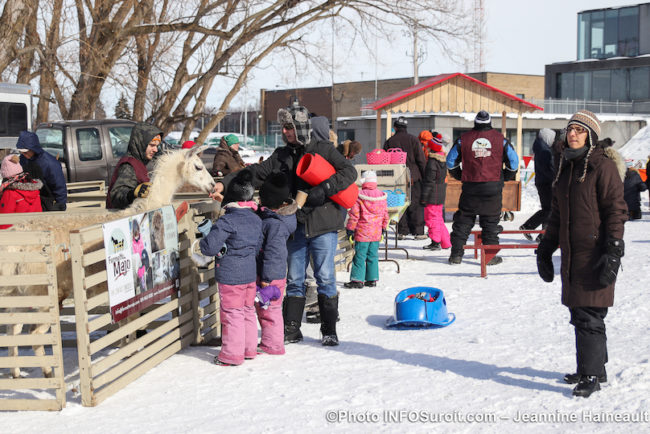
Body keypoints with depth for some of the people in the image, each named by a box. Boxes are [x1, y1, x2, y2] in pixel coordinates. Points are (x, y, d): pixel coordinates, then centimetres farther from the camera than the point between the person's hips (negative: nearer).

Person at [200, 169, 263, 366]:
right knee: (248, 311, 18)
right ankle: (249, 349, 27)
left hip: (230, 275, -7)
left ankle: (232, 354, 8)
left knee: (232, 314, 1)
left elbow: (210, 247, -22)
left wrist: (203, 242, 0)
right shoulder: (256, 220, 4)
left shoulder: (226, 221, -19)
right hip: (250, 272, 7)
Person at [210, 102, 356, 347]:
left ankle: (329, 331, 8)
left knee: (325, 278, -2)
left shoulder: (323, 150, -2)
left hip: (323, 225, -5)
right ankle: (291, 330, 16)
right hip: (296, 225, 5)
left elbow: (349, 172, -8)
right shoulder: (282, 156, 12)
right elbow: (256, 173, 6)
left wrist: (324, 190, -20)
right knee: (294, 280, 8)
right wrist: (225, 183, -7)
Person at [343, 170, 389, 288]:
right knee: (373, 255, 12)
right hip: (376, 233, 5)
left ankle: (358, 280, -2)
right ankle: (372, 279, 15)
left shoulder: (359, 196, -11)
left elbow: (354, 215, -9)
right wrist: (383, 228, 24)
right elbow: (385, 215, 12)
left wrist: (350, 228, 1)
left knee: (359, 256, -1)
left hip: (362, 232, -5)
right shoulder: (382, 196, 4)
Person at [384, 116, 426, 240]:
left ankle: (402, 231, 6)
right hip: (413, 177, -2)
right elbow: (420, 159, -5)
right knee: (416, 204, 2)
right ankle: (418, 232, 1)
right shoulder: (412, 139, -2)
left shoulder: (389, 141, 4)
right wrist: (424, 176, 2)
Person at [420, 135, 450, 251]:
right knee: (438, 218, 16)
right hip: (441, 193, 9)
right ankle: (445, 242, 19)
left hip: (433, 194, -9)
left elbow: (429, 180, -18)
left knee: (431, 218, -2)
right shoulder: (442, 159, 11)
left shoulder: (432, 161, -17)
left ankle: (435, 242, 0)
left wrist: (424, 197, -15)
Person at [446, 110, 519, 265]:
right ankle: (490, 256, 8)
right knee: (490, 222, 7)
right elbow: (513, 160, 5)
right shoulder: (500, 138, 1)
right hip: (493, 187, -1)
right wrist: (505, 177, 18)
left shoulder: (464, 138, 2)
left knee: (463, 220, 9)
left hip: (470, 187, 1)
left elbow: (451, 160, 8)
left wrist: (459, 176, 20)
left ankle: (456, 254, 7)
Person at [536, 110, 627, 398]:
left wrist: (612, 253, -17)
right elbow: (557, 212, 22)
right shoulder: (566, 166, 16)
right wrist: (546, 249, 20)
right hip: (571, 253, 8)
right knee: (579, 313, 12)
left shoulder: (602, 166, -8)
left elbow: (616, 211, -11)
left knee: (589, 316, -8)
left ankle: (592, 375, 0)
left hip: (596, 253, -8)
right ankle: (594, 369, 24)